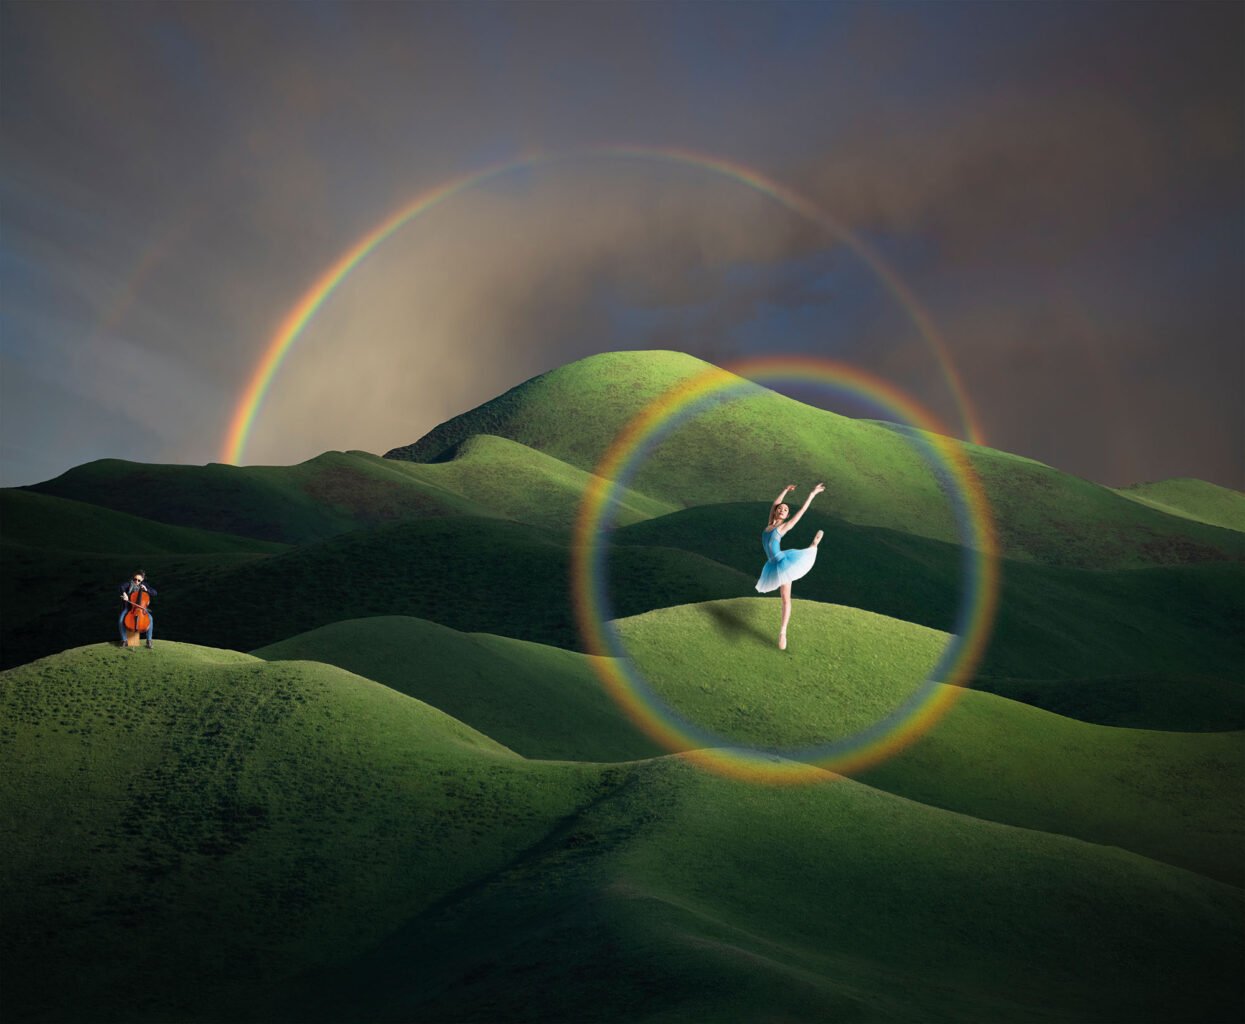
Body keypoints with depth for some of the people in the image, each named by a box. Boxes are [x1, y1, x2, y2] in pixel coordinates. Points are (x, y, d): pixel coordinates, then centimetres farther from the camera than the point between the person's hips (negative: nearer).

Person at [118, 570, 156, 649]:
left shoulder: (144, 585, 4)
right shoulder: (129, 583, -3)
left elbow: (154, 593, 2)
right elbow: (122, 587, -23)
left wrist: (146, 589, -14)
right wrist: (124, 593, -43)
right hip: (128, 607, -1)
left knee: (150, 618, -25)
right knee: (121, 620, -27)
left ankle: (149, 640, -16)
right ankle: (124, 640, -11)